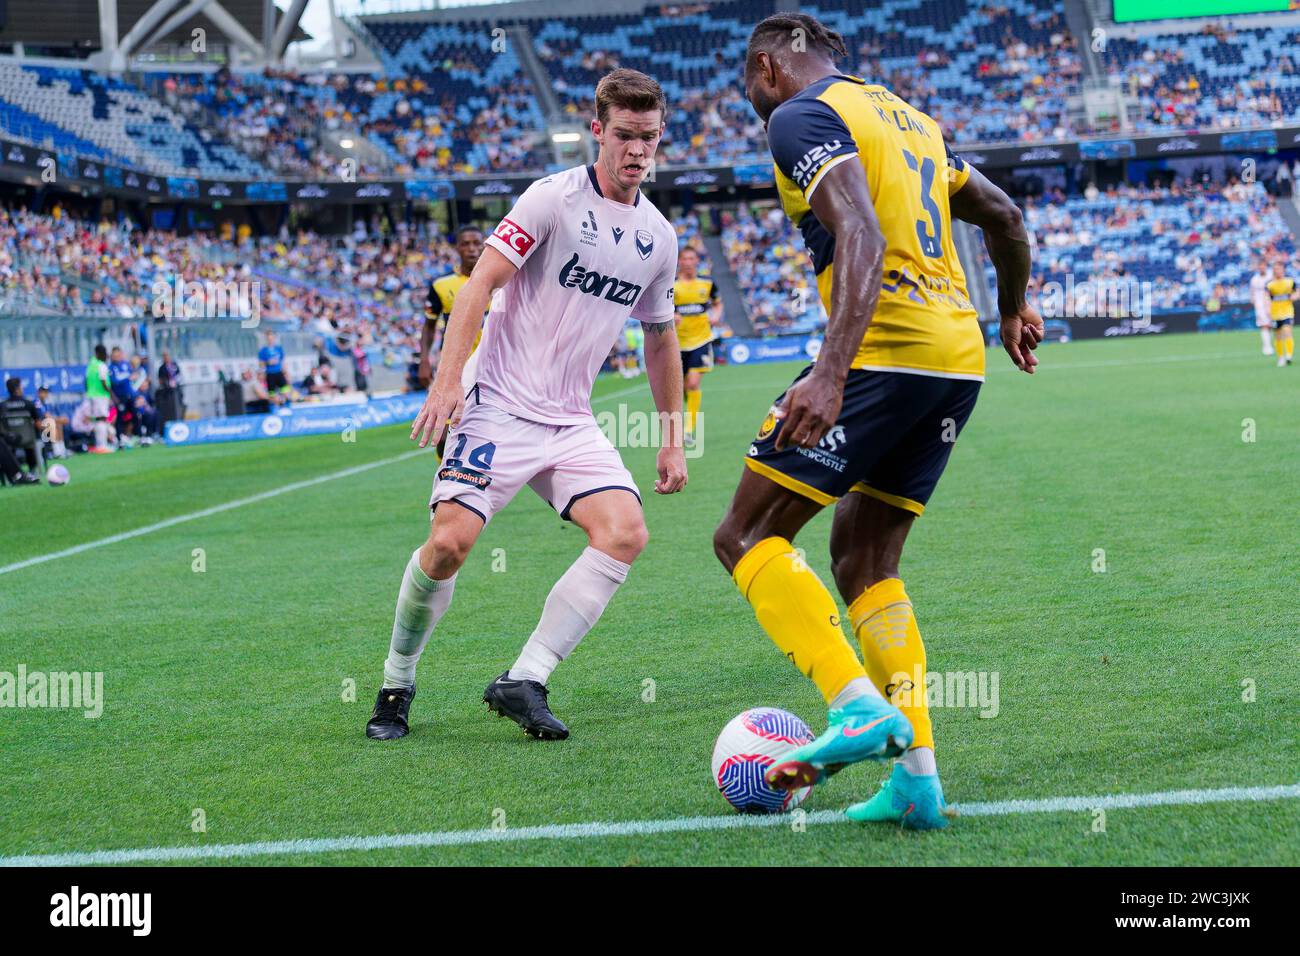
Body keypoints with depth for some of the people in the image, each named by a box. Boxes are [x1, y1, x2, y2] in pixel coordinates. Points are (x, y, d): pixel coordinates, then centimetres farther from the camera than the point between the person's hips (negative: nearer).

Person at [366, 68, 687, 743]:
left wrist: (673, 440, 22)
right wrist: (447, 380, -23)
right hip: (499, 408, -5)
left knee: (626, 532, -17)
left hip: (572, 423, 5)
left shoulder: (658, 238, 10)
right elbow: (480, 284, -13)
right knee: (450, 541, -18)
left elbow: (661, 339, 23)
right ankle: (396, 686, 6)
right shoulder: (554, 198, -7)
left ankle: (523, 682, -13)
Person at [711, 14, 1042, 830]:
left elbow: (862, 236, -20)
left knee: (748, 537, -2)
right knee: (865, 559, 16)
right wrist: (1014, 309, 48)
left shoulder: (802, 115, -3)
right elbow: (1003, 216, 30)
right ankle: (918, 777, 7)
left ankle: (860, 706, -19)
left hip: (886, 353, -8)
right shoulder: (907, 116, 23)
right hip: (961, 359, 9)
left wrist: (831, 373, -29)